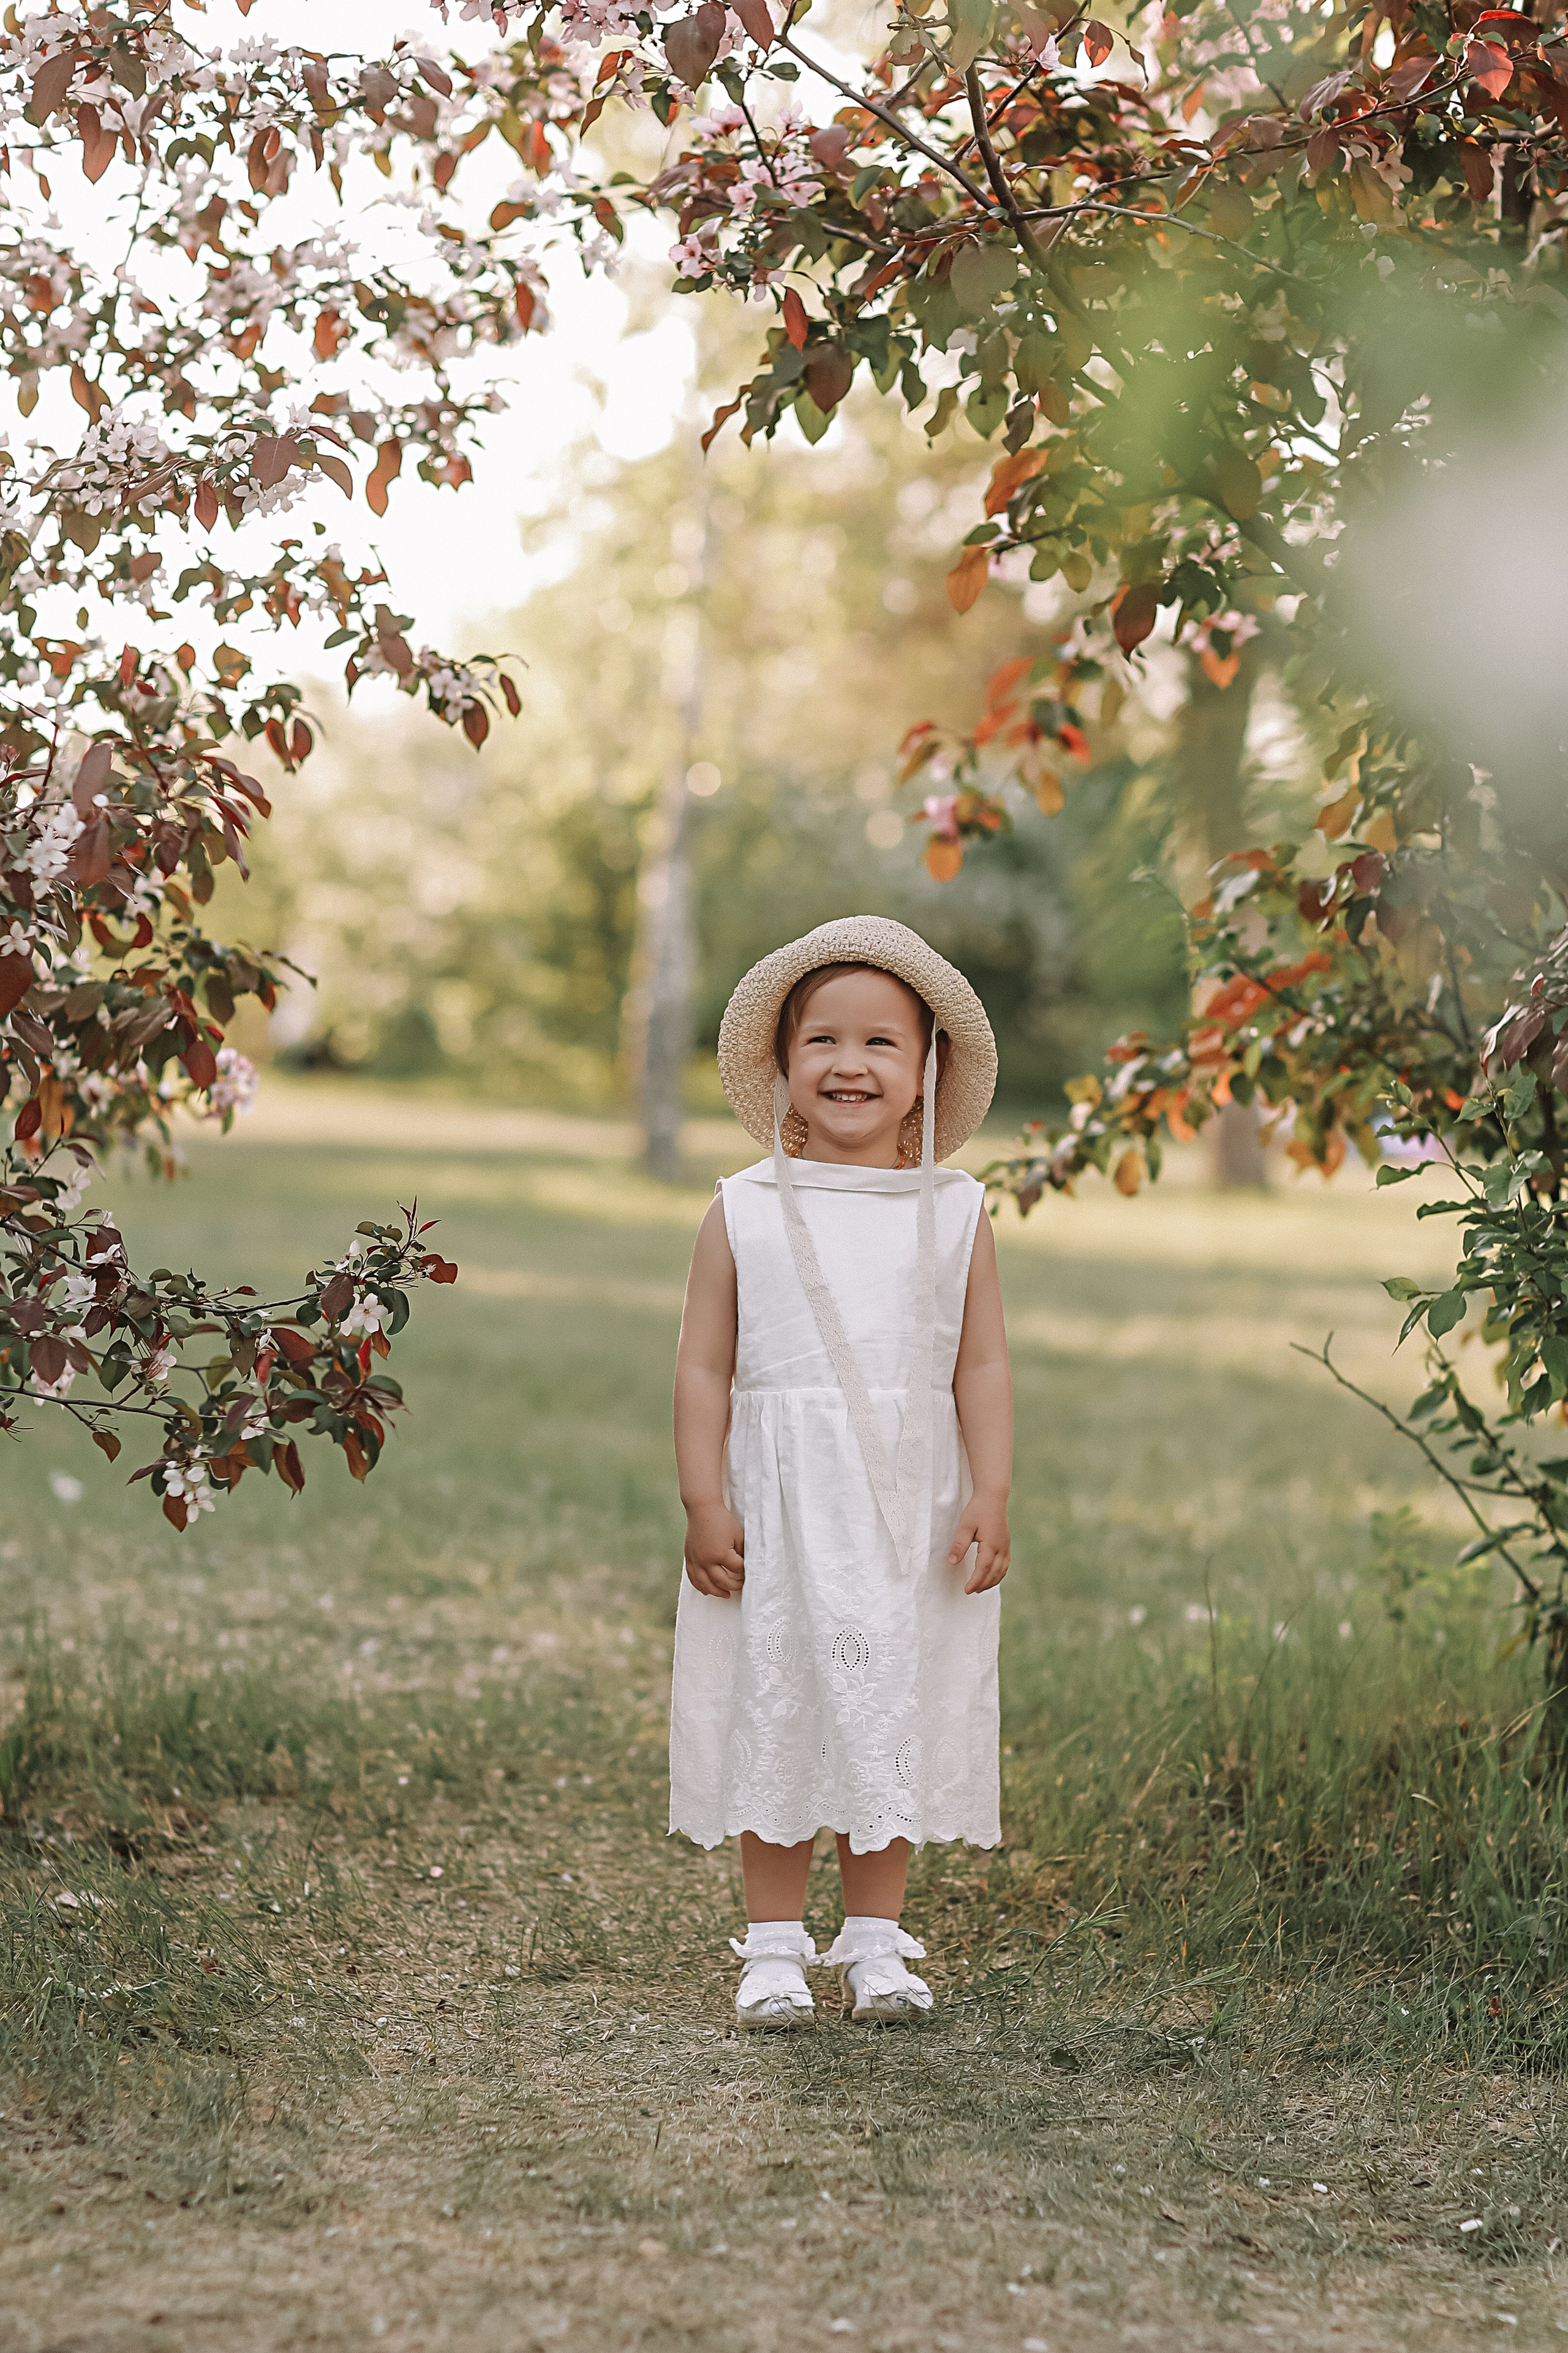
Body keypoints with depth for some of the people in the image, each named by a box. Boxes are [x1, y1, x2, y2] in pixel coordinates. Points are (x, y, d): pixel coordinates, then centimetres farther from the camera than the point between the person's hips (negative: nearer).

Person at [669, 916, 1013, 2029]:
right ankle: (775, 1945, 15)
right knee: (773, 1716, 4)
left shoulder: (955, 1214, 3)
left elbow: (982, 1366, 3)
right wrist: (704, 1503, -6)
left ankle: (877, 1938, 20)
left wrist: (990, 1499, -5)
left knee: (895, 1720, 7)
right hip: (779, 1509, -1)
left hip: (909, 1514, 1)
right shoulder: (745, 1213, 0)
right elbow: (705, 1367, 0)